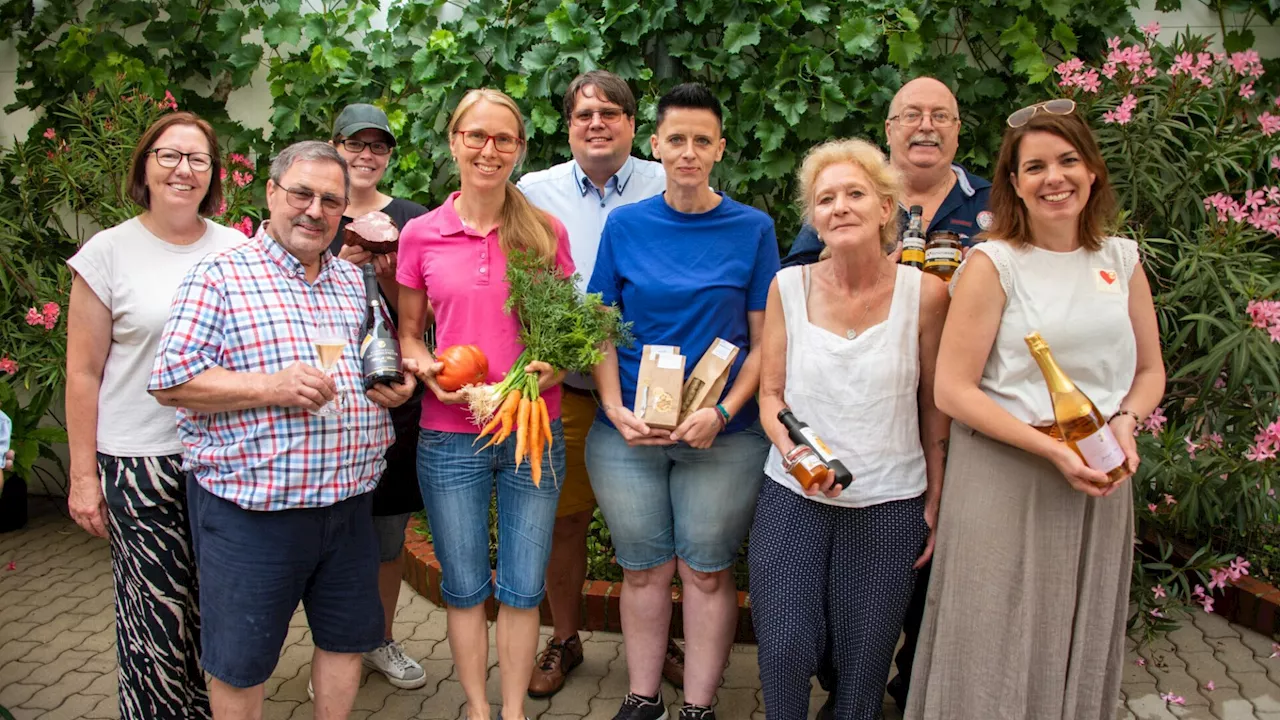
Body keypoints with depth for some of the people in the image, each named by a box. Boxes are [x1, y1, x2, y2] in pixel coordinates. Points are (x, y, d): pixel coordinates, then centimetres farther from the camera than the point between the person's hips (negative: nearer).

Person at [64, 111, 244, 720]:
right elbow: (84, 373, -1)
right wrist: (84, 475, -3)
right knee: (158, 612, 3)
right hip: (140, 463, -2)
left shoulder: (237, 249, 6)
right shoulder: (109, 252, -2)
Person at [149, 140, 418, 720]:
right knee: (240, 660, 9)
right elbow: (172, 382, -11)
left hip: (348, 501, 6)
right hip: (251, 512, -5)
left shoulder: (356, 282, 12)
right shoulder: (220, 276, -5)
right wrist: (271, 387, -22)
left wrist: (399, 384, -1)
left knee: (348, 637, 17)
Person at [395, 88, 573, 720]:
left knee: (523, 588, 10)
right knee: (465, 587, 12)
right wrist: (425, 366, -11)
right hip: (450, 437, 0)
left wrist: (553, 367, -12)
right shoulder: (421, 235, 0)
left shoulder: (546, 231, 1)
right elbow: (408, 331, 10)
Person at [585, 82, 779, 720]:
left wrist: (722, 412, -13)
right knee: (644, 569, 12)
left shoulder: (753, 229, -1)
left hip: (723, 435, -1)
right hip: (627, 432, 1)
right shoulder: (624, 225, 2)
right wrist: (616, 410, -10)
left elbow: (764, 341, 0)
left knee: (707, 571, 8)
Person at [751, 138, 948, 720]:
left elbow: (934, 407, 2)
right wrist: (795, 452, -15)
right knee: (785, 649, 1)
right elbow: (770, 393, 3)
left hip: (889, 503, 0)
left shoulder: (924, 293, -6)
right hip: (792, 498, 1)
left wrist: (935, 502, 4)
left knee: (863, 661, 10)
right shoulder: (788, 286, -3)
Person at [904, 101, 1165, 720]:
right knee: (997, 653, 4)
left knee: (1081, 647, 16)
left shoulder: (1121, 259, 7)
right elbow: (952, 391, -13)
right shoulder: (992, 263, -8)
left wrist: (1124, 421, -6)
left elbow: (1149, 370, 16)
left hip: (1100, 483, 5)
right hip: (1005, 482, -5)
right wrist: (1053, 449, -19)